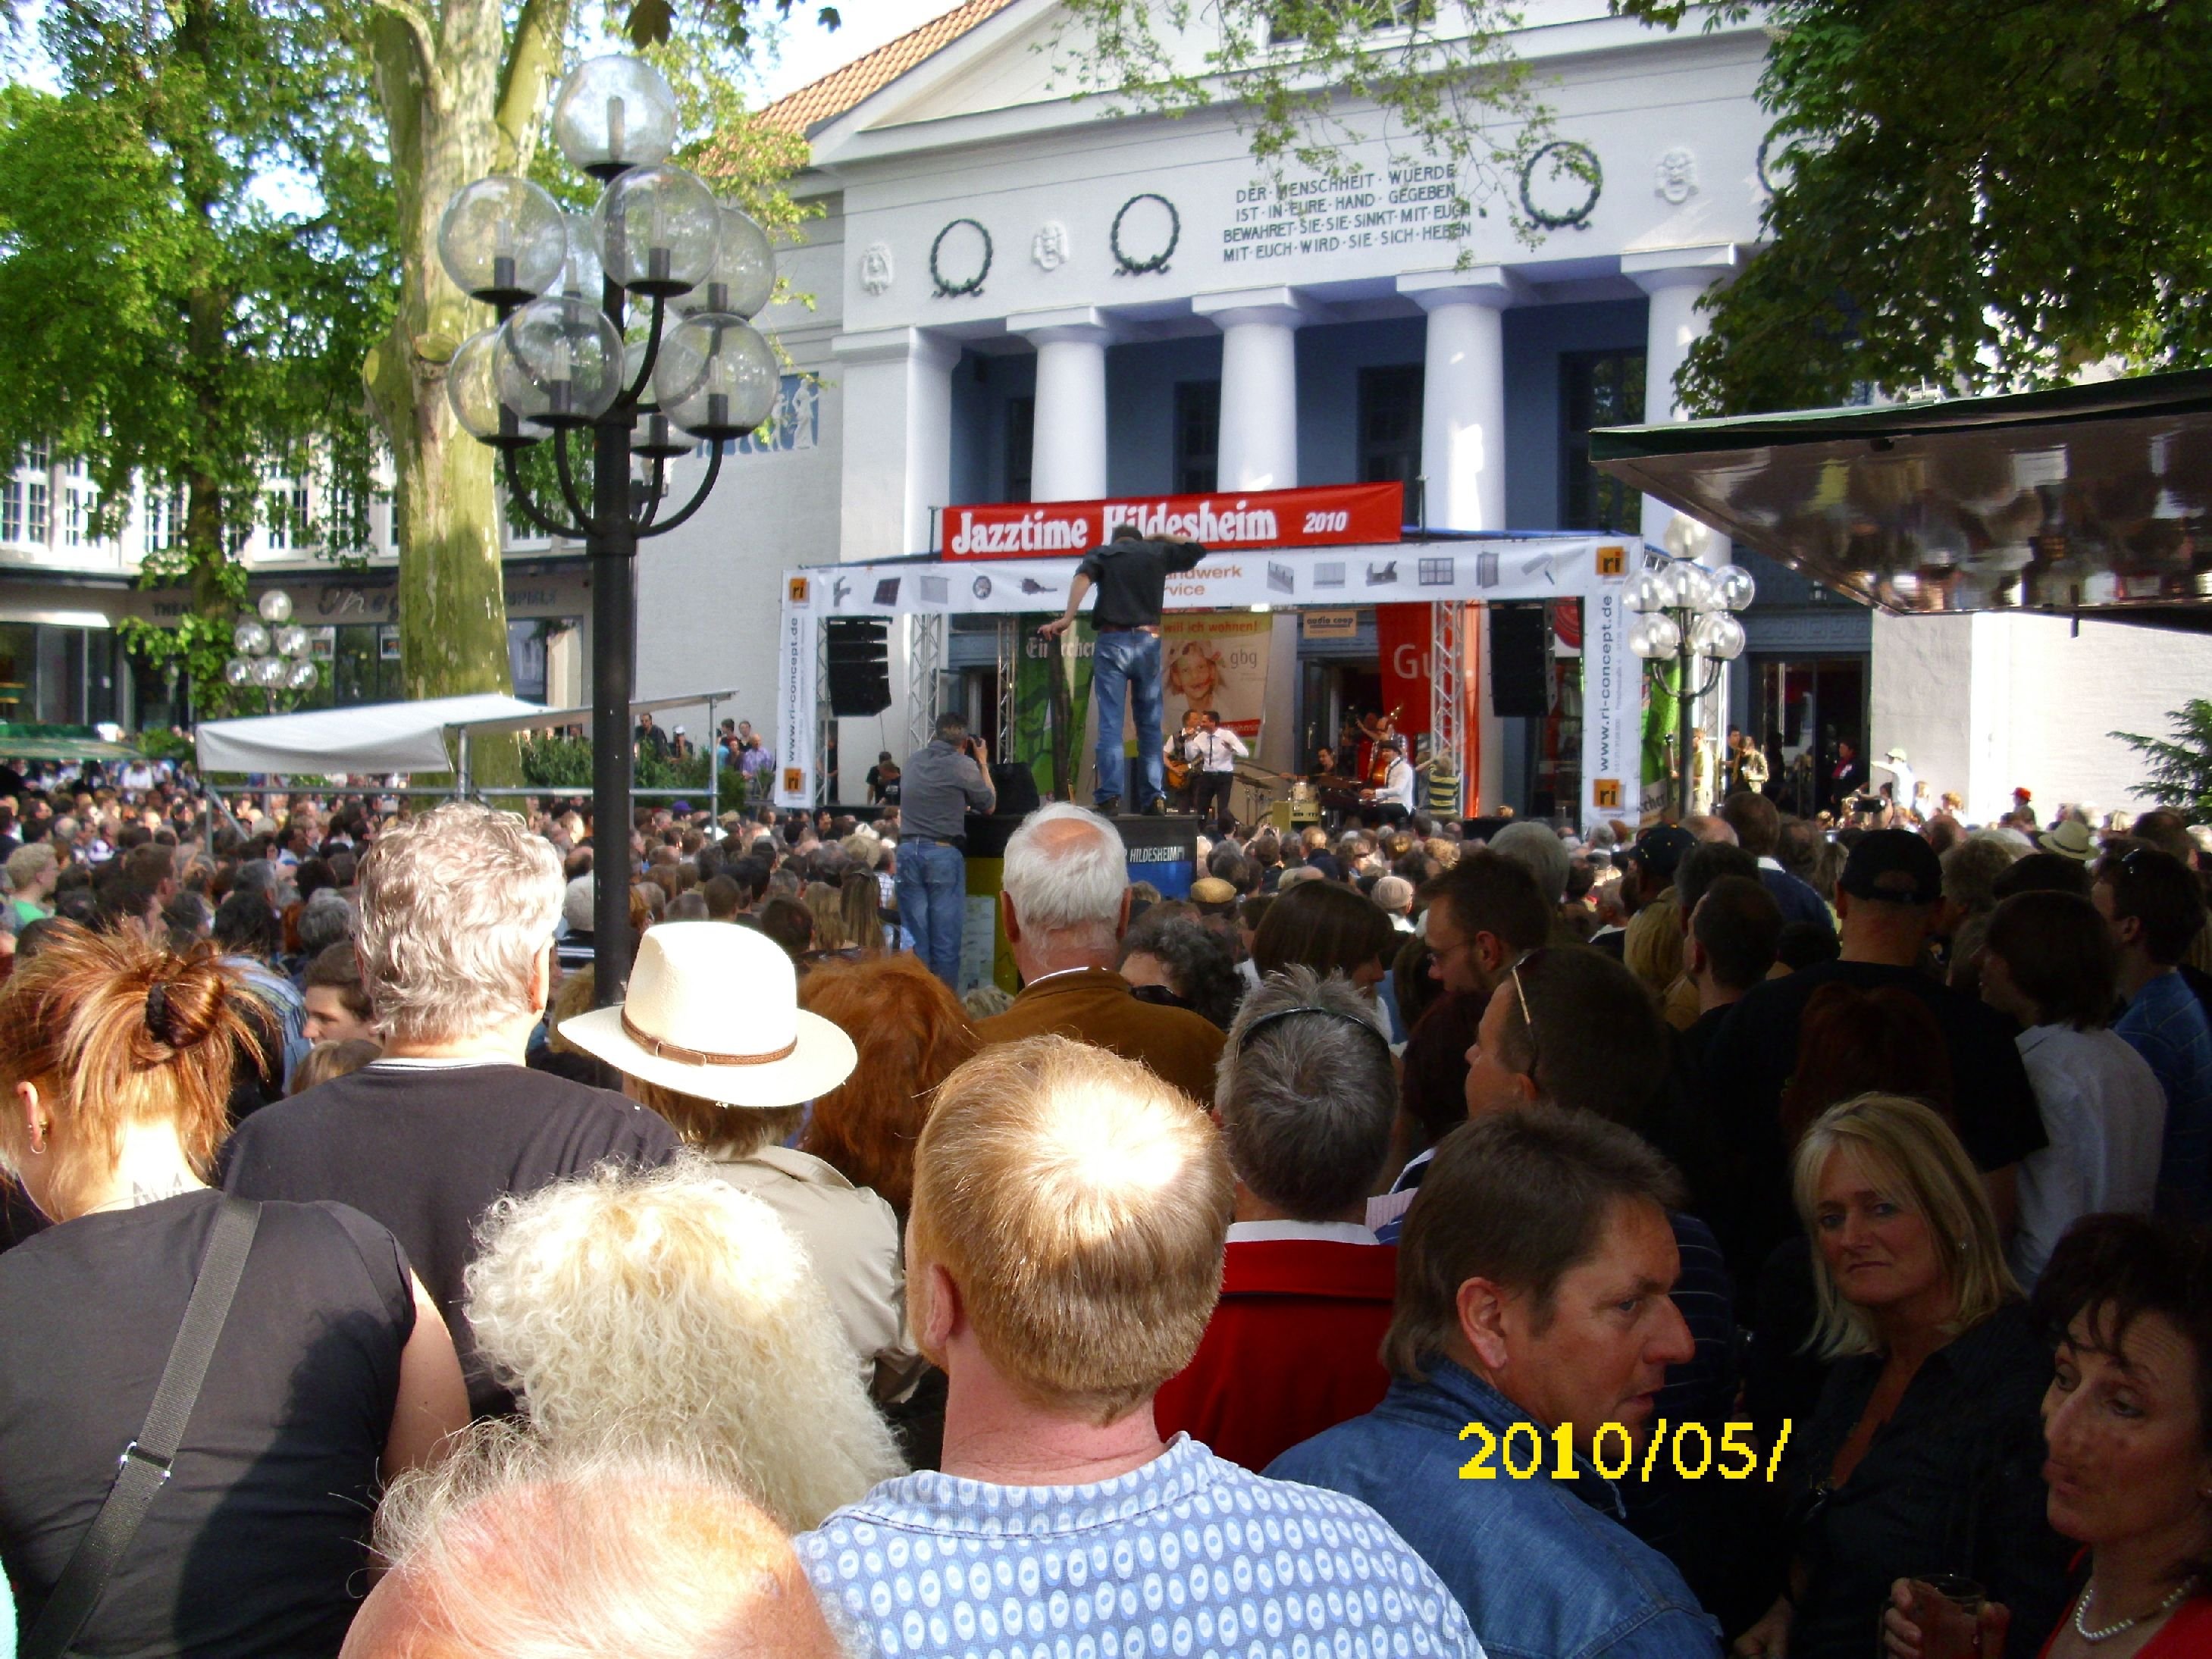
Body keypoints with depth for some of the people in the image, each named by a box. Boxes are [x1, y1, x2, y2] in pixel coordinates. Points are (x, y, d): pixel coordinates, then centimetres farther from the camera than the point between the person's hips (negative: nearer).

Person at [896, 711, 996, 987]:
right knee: (946, 934, 2)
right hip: (944, 853, -5)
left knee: (913, 933, 7)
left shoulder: (913, 762, 10)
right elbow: (989, 806, 7)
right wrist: (983, 764, 16)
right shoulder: (964, 765, -6)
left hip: (908, 850, 5)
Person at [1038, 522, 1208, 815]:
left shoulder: (1101, 554, 11)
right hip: (1148, 642, 2)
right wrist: (1163, 539, 34)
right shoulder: (1157, 552, 16)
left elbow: (1082, 578, -10)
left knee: (1110, 724, -4)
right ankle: (1155, 797, 5)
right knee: (1150, 725, 9)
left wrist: (1067, 619, -18)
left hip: (1113, 642, -2)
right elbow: (1197, 551, 30)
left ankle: (1110, 797, -13)